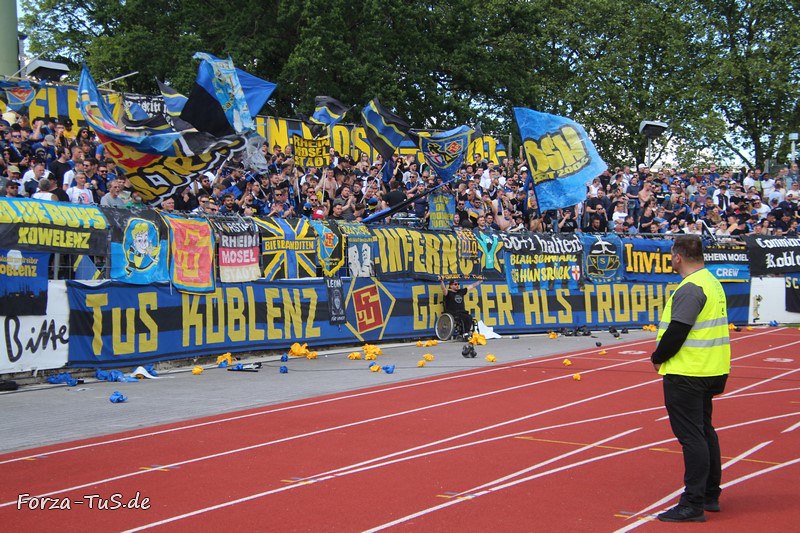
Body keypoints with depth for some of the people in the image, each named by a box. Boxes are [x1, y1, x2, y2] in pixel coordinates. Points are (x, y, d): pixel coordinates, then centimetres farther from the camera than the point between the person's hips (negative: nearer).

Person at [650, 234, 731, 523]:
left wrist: (658, 357, -7)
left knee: (692, 437, -6)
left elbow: (676, 331, -23)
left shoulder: (691, 288, -19)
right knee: (705, 432, 18)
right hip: (709, 372, 10)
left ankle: (693, 504, -3)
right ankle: (710, 495, 27)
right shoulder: (711, 282, 13)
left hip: (686, 374, -10)